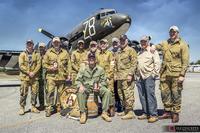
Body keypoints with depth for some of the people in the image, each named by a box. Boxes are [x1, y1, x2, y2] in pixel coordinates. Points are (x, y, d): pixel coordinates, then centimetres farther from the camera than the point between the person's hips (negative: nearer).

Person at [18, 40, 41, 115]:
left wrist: (33, 73, -13)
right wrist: (29, 72, -14)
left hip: (34, 77, 2)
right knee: (23, 93, -1)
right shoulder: (22, 54, 5)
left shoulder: (37, 54, 9)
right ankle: (22, 108, 10)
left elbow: (38, 64, 0)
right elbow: (21, 65, -5)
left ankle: (33, 107, 16)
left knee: (34, 92, 4)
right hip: (25, 77, -1)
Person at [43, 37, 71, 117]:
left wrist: (69, 74, 1)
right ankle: (49, 108, 5)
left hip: (62, 76, 1)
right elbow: (44, 64, 7)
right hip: (51, 76, -1)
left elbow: (69, 64, 7)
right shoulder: (48, 52, 7)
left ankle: (59, 107, 24)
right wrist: (51, 68, -11)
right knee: (50, 92, -6)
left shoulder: (65, 52, 10)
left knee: (60, 93, 9)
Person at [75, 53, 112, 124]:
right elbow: (78, 80, 2)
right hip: (86, 88, -1)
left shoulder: (100, 69, 4)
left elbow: (103, 81, 6)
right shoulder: (83, 69, 3)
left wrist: (99, 86, -14)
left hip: (97, 88, 1)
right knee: (80, 92, -33)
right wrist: (80, 86, -20)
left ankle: (104, 113, -14)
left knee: (107, 91, -24)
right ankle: (83, 113, -20)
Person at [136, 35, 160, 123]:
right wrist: (137, 74, 14)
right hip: (139, 77, 7)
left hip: (149, 76, -6)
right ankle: (145, 113, 17)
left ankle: (154, 115, -3)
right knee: (142, 96, 8)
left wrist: (154, 73, -13)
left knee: (150, 95, -9)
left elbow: (157, 63, -6)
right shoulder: (139, 53, 22)